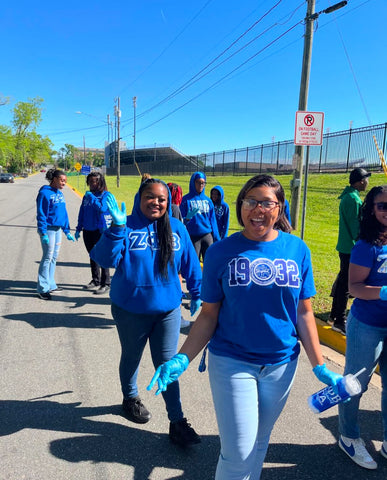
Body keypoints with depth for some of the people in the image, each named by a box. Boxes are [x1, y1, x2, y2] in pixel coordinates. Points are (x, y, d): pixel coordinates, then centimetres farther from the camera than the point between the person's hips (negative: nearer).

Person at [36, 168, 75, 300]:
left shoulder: (60, 194, 11)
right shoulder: (45, 193, -12)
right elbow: (41, 214, -14)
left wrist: (67, 231, 15)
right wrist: (43, 233, -18)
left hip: (58, 229, 8)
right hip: (48, 229, -8)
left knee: (54, 257, 13)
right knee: (48, 258, -4)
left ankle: (50, 284, 24)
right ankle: (43, 289, 5)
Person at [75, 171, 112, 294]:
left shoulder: (106, 195, -6)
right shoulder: (87, 195, 11)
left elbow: (102, 208, -24)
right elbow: (82, 212, 16)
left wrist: (92, 197, -22)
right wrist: (78, 229, 15)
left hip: (101, 231, -6)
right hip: (88, 231, 7)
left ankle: (105, 284, 5)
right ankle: (95, 281, 29)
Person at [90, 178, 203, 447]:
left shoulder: (177, 229, -3)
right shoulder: (126, 227, -11)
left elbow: (190, 264, 6)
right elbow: (105, 259, -22)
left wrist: (197, 294, 10)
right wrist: (116, 229, -36)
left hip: (168, 309, 1)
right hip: (130, 309, -1)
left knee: (167, 364, 5)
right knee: (131, 358, 21)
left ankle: (177, 422, 18)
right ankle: (131, 399, 48)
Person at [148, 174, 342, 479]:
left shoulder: (297, 249, -3)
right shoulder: (221, 251, -8)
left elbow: (304, 313, 2)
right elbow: (208, 315, -4)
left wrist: (320, 366, 0)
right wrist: (182, 359, -13)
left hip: (281, 364, 3)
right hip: (232, 362, -2)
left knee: (260, 441, 20)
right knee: (238, 452, 2)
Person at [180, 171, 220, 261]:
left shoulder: (208, 200, 9)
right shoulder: (186, 199, -1)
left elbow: (212, 220, 10)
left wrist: (216, 238, 7)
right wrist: (187, 218, -25)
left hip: (207, 236, 3)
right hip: (193, 236, -3)